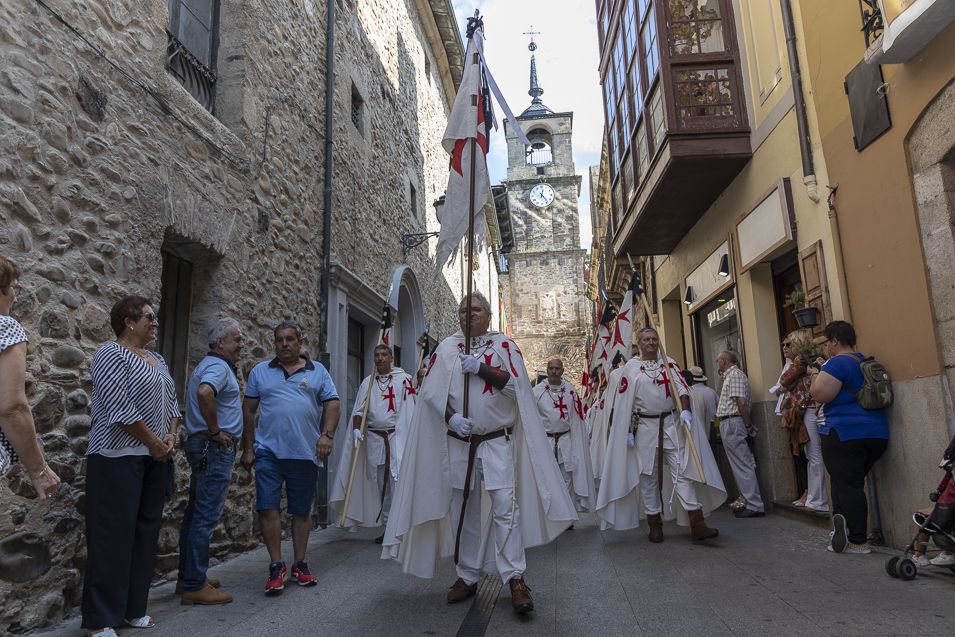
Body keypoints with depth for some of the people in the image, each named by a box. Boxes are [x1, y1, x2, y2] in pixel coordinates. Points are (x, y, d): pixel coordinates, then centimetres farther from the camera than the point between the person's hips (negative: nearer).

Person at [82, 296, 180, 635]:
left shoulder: (157, 360, 15)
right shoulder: (111, 354, -9)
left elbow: (171, 402, 16)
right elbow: (119, 408, -18)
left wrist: (171, 437, -1)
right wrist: (153, 442, -13)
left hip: (154, 458, 8)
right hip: (118, 457, -8)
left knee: (146, 533, 11)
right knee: (113, 535, -3)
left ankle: (133, 608, 22)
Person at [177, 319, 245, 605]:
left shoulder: (208, 365, 19)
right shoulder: (218, 366, -14)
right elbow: (204, 393, -34)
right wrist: (215, 431, -23)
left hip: (204, 446, 11)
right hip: (215, 448, -11)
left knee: (196, 514, 15)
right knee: (206, 516, -6)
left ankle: (188, 577, 25)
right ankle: (194, 585, 0)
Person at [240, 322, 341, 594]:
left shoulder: (317, 371, 7)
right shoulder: (260, 371, 7)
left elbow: (332, 404, 3)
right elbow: (248, 410, 8)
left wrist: (327, 435, -11)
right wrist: (248, 448, 4)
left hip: (305, 452, 1)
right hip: (269, 451, 0)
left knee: (302, 510, 10)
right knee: (267, 508, -4)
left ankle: (299, 564, 24)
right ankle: (276, 566, 10)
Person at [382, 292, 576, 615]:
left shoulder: (505, 345, 3)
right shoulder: (446, 348, 6)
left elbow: (514, 385, -8)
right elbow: (431, 391, -2)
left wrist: (479, 367, -16)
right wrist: (451, 417, -17)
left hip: (497, 441, -2)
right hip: (457, 442, 2)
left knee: (505, 506, -8)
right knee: (463, 509, 10)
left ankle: (515, 579, 0)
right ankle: (467, 576, 23)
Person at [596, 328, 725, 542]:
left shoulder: (669, 364, 9)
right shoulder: (631, 368, 1)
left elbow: (681, 388, -3)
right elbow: (623, 403, 0)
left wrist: (685, 410, -21)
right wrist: (627, 431, -5)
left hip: (671, 424, 2)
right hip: (645, 426, -1)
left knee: (682, 471, -2)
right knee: (648, 476, 5)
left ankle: (697, 524, -2)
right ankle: (655, 525, 17)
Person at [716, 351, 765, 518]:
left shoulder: (735, 375, -10)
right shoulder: (729, 376, 21)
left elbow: (742, 402, -19)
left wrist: (748, 425, -14)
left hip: (732, 423, -10)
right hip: (728, 424, 10)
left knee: (742, 466, -8)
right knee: (739, 465, 12)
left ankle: (755, 506, -5)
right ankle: (749, 502, 18)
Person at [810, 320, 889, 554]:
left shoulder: (837, 363, -13)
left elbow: (820, 395, -19)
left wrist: (815, 374, -3)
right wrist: (824, 370, 23)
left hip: (845, 434, -9)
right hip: (877, 433, 9)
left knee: (846, 485, -3)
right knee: (851, 483, 17)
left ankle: (858, 542, -1)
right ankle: (845, 532, 21)